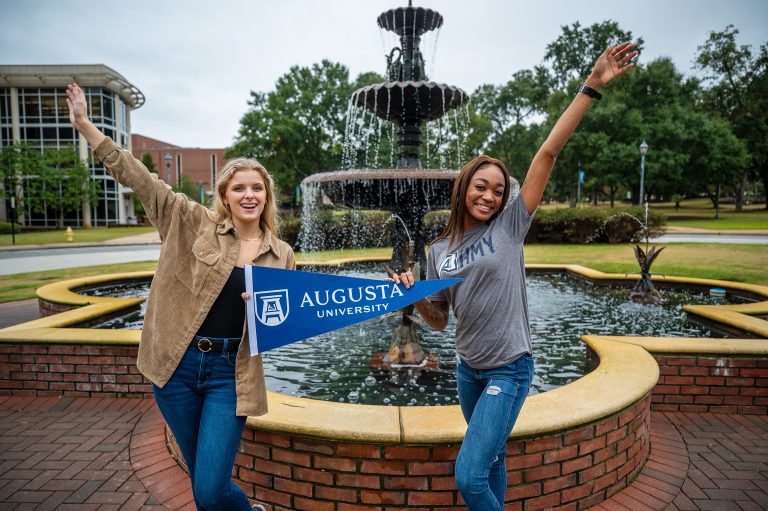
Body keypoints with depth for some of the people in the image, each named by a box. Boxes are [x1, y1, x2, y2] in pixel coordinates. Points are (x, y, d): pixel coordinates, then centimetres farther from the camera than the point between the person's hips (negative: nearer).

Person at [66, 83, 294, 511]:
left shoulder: (282, 255, 2)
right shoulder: (196, 224, -1)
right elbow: (142, 180, -2)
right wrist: (85, 126, -4)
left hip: (230, 375, -1)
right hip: (177, 366, 1)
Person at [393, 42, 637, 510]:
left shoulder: (509, 226, -7)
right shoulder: (440, 250, 3)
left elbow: (548, 153, -13)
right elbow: (438, 320, 7)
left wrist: (592, 86, -16)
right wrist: (413, 295, -13)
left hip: (509, 370, -4)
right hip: (468, 368, 4)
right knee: (492, 460, 21)